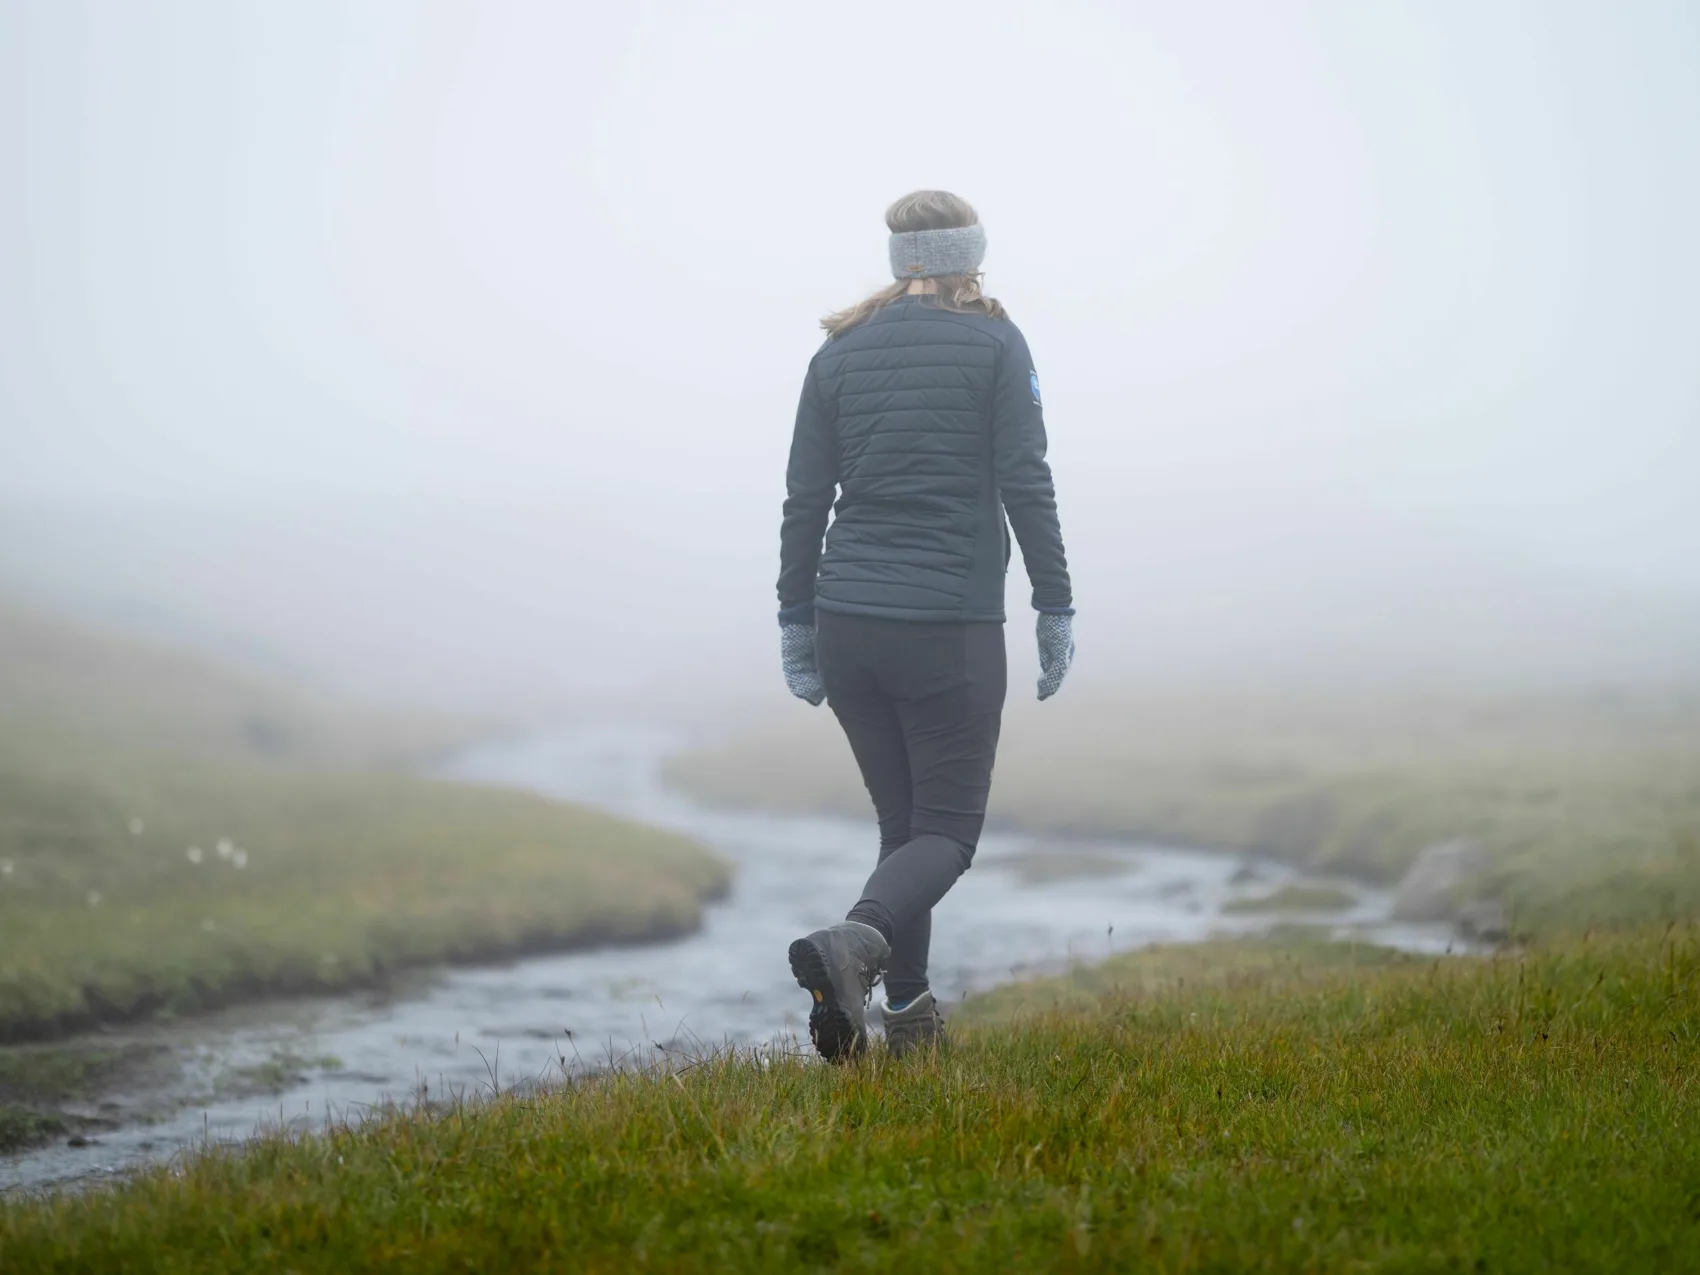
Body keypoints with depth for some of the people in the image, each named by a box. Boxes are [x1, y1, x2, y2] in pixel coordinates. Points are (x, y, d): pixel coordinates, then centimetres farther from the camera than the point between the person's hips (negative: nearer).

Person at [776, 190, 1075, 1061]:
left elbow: (804, 500, 5)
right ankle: (855, 942, -27)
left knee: (903, 820, 16)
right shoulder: (995, 346, -2)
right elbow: (1027, 488, -7)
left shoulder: (839, 354, 8)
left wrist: (796, 622, 11)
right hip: (950, 627, -4)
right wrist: (1056, 610, -1)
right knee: (948, 828, 2)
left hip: (848, 621, 4)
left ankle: (910, 1017, 16)